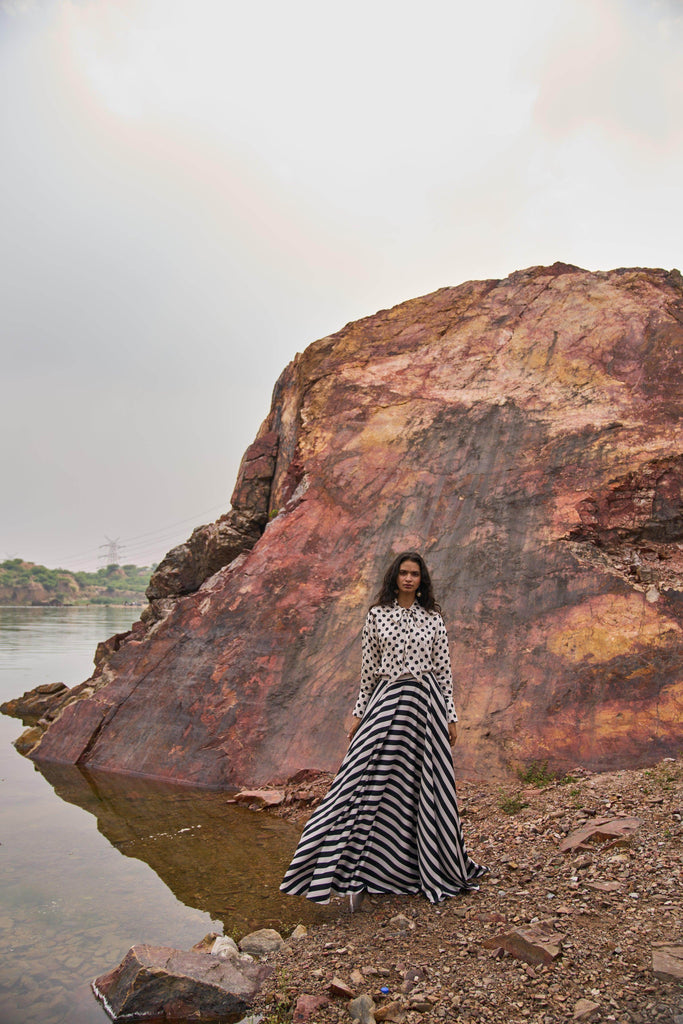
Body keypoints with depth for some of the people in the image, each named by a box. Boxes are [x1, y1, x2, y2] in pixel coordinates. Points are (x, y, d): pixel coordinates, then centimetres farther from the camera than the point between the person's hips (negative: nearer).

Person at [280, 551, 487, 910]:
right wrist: (359, 712, 4)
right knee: (370, 785, -6)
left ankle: (432, 868, 25)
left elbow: (444, 669, 6)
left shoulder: (433, 618, 5)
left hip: (424, 705, 1)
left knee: (426, 788, 6)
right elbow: (368, 667, 5)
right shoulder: (377, 614, 4)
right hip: (385, 703, 0)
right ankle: (357, 878, 3)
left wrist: (450, 717, 4)